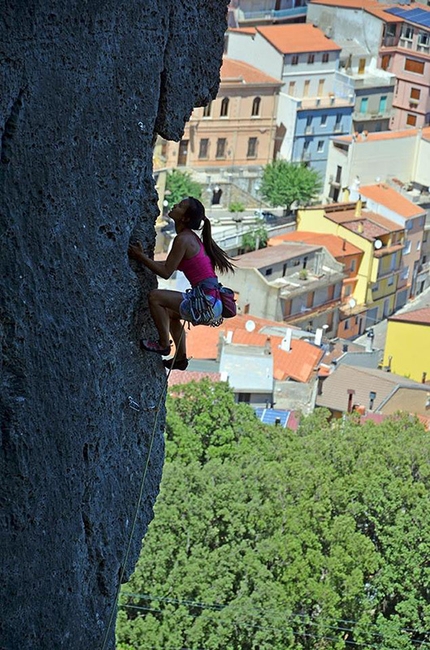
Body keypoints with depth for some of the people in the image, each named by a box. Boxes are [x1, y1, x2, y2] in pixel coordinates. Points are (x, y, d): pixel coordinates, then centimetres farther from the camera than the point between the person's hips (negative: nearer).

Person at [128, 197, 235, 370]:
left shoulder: (183, 239, -14)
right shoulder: (191, 237, 16)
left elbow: (166, 272, -13)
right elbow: (172, 265, 23)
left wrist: (141, 257, -6)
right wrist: (143, 258, 22)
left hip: (207, 302, -10)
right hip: (212, 301, 10)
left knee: (155, 297, -11)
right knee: (171, 312, 33)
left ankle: (163, 344, 1)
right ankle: (181, 357, 38)